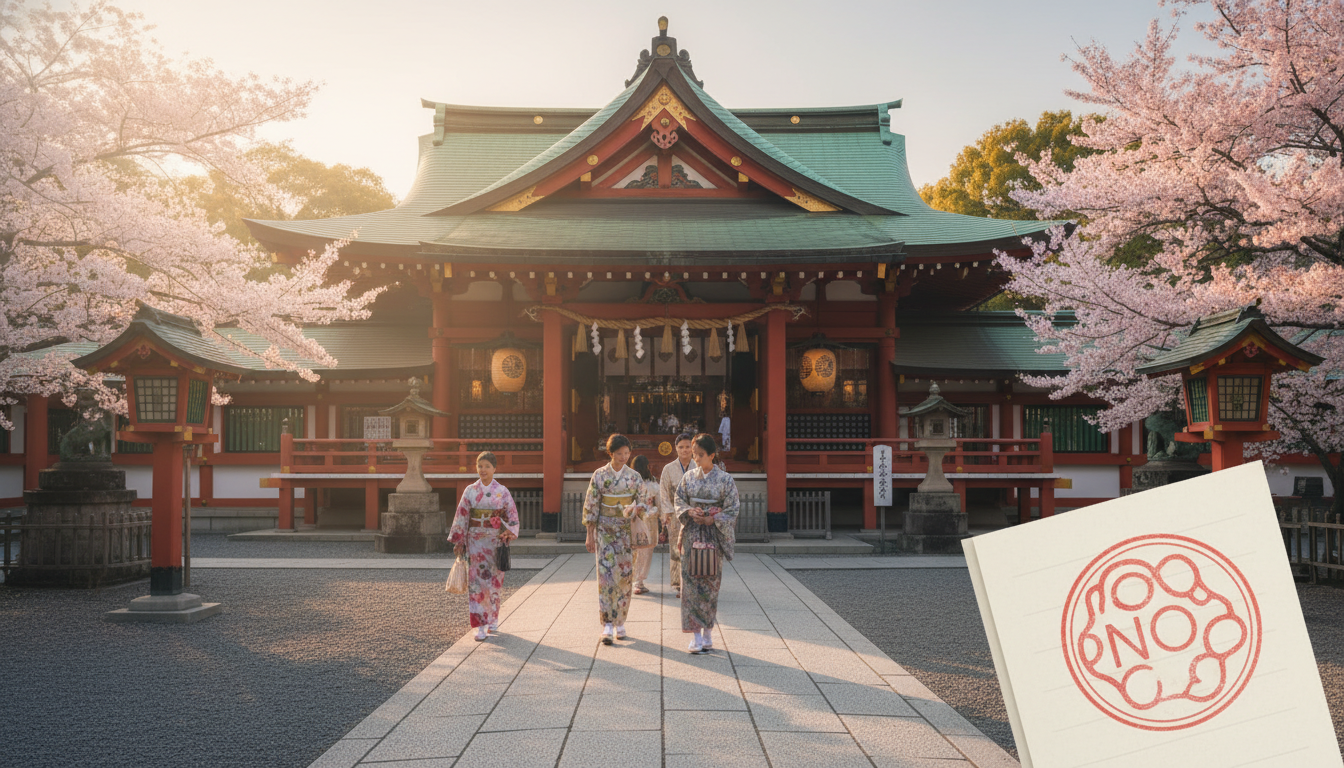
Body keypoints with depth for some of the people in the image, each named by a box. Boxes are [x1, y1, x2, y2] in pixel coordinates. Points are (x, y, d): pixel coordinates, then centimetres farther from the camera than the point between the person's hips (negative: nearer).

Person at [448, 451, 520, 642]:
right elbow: (461, 516, 3)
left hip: (495, 542, 0)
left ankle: (493, 619, 24)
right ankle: (481, 626, -4)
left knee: (494, 581, 6)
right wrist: (458, 541, 1)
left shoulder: (502, 492, 0)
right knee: (477, 580, -5)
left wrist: (508, 533, -13)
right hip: (475, 541, 0)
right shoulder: (470, 491, 2)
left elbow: (512, 516, 2)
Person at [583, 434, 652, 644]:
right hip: (605, 530, -2)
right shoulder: (600, 475, -1)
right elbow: (591, 506, 0)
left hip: (627, 530, 2)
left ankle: (620, 623, 17)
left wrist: (635, 508, -17)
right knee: (606, 575, -9)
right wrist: (590, 535, -2)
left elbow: (643, 502, 7)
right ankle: (607, 625, -9)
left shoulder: (634, 477, 3)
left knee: (624, 576, 4)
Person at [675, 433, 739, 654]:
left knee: (710, 583, 2)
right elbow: (679, 501, 9)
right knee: (691, 582, -3)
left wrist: (711, 520, -15)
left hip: (714, 535, -2)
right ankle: (696, 636, 0)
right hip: (691, 534, 2)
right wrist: (689, 512, -11)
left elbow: (731, 511, -3)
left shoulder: (725, 479, -4)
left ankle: (707, 633, 15)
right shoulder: (689, 477, 5)